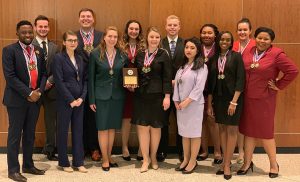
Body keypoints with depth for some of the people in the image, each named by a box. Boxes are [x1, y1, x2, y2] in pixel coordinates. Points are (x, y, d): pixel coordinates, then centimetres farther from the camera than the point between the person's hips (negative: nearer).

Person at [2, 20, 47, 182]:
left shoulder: (39, 50, 10)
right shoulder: (9, 50, -7)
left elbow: (43, 73, 11)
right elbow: (10, 76, -14)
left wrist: (39, 91, -6)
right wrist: (28, 93, -17)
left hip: (35, 98, 5)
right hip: (17, 99, -5)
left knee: (30, 134, 14)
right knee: (15, 135, 3)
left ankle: (28, 165, 26)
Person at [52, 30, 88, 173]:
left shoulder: (80, 59, 11)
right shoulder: (58, 58, -6)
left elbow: (84, 80, 9)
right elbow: (59, 82, -12)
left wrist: (82, 98, -4)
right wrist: (71, 100, -14)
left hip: (79, 100, 5)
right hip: (64, 101, -5)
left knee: (78, 131, 9)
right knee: (63, 131, 5)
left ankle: (78, 161, 17)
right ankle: (64, 162, 18)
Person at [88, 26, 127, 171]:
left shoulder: (122, 55, 3)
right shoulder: (95, 54, -4)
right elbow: (91, 78, -3)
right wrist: (91, 99, -6)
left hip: (117, 96, 3)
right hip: (101, 96, -2)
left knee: (112, 127, 10)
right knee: (103, 128, 2)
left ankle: (109, 156, 24)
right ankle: (105, 159, 13)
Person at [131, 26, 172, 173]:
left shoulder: (163, 55, -2)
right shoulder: (140, 55, 7)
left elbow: (167, 77, -6)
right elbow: (135, 74, 13)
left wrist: (167, 96, -11)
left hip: (157, 96, -2)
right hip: (141, 95, 3)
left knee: (155, 127, 7)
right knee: (142, 127, 2)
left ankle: (153, 157, 23)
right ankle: (145, 159, 14)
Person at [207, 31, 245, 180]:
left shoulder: (236, 56, -3)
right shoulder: (213, 59, 8)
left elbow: (240, 80, -9)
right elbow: (210, 82, 9)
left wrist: (234, 101, -17)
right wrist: (209, 104, 6)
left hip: (233, 97, -4)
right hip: (218, 98, 4)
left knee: (231, 130, 0)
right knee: (222, 129, 8)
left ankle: (227, 164, 5)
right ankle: (226, 161, 18)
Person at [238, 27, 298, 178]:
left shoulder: (276, 54, -10)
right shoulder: (249, 52, 5)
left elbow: (293, 71, -13)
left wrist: (279, 86, -9)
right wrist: (241, 89, 6)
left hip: (264, 99, -4)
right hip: (247, 98, 4)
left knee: (265, 132, 5)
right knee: (248, 130, 12)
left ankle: (274, 165, 24)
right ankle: (247, 163, 26)